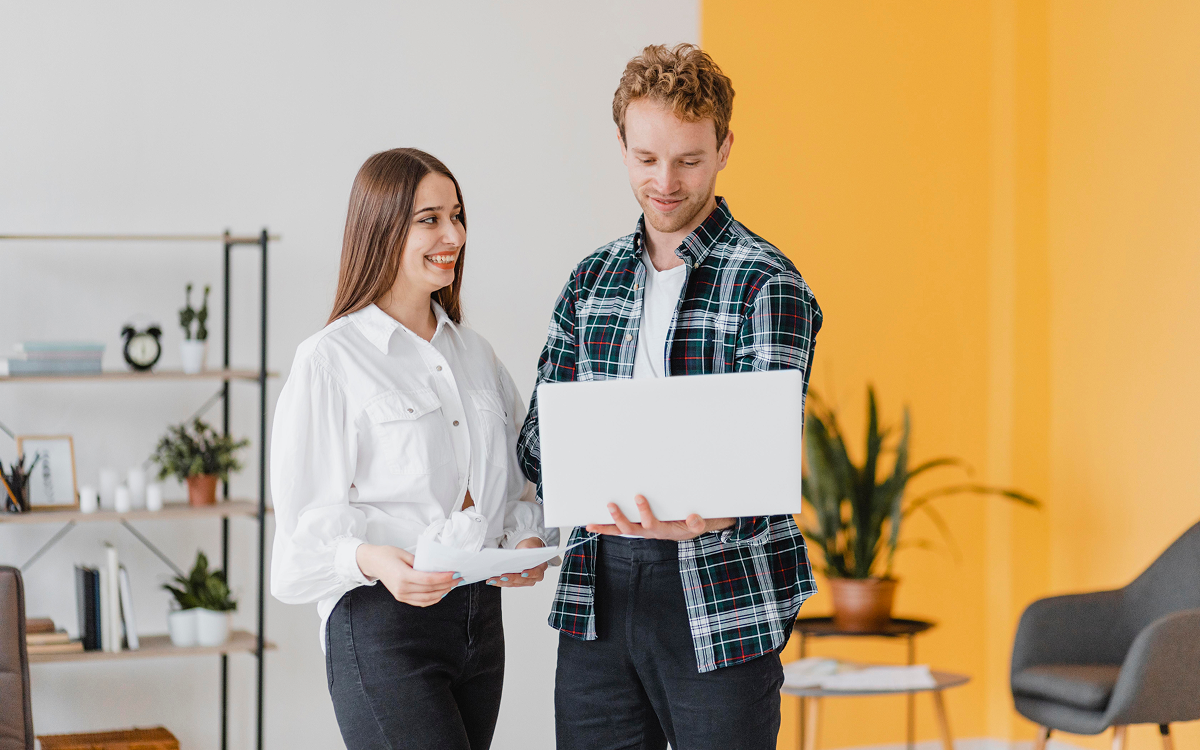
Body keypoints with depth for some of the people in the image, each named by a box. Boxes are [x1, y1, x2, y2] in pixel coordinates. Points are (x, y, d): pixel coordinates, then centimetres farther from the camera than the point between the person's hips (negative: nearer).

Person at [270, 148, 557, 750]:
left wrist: (529, 542, -2)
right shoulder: (330, 361, -5)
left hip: (480, 618, 6)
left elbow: (522, 484, 19)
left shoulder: (473, 353, 16)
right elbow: (306, 530, -8)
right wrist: (373, 560, -27)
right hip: (382, 624, -6)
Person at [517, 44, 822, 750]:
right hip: (598, 592, 5)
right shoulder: (592, 280, 10)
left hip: (720, 596, -4)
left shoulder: (769, 286, -7)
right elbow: (538, 439, 9)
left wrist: (701, 518, -39)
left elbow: (764, 460, -18)